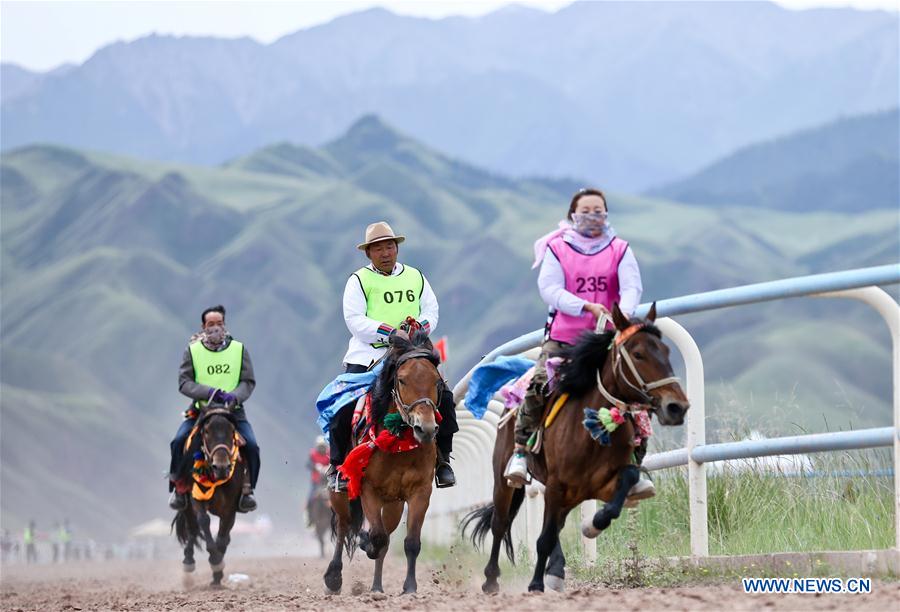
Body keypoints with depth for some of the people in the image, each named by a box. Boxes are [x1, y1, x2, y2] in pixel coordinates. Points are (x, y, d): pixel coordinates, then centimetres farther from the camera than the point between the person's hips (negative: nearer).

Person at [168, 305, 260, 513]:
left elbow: (248, 382, 3)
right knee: (179, 441, -23)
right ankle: (178, 487, -6)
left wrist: (234, 395, -19)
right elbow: (184, 382, -2)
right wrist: (209, 392, -19)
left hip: (233, 410, 0)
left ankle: (247, 490, 0)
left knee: (251, 446, -20)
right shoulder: (192, 351, 4)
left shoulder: (239, 349, 6)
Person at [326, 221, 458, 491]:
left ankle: (442, 460, 3)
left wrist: (420, 326, -13)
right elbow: (355, 320, -9)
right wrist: (390, 332, -20)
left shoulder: (416, 277, 15)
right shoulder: (359, 280, 2)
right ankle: (337, 466, -3)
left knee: (443, 397, -11)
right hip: (367, 355, -3)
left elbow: (431, 311, 11)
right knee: (342, 406, -18)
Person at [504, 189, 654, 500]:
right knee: (538, 385, -23)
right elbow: (550, 288, -9)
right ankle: (520, 451, -11)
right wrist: (587, 306, -23)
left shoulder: (620, 250, 8)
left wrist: (624, 312, -29)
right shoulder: (557, 249, 4)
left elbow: (632, 287, -6)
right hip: (563, 336, -2)